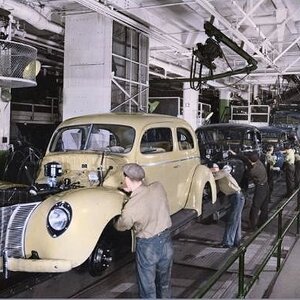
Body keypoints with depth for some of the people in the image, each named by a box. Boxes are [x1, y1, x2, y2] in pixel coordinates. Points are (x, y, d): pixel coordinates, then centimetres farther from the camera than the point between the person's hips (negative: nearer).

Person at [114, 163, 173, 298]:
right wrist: (133, 191, 9)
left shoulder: (131, 207, -25)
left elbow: (121, 226, -3)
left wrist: (113, 221, 18)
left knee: (147, 288, 15)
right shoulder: (158, 187, -13)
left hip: (147, 246, -5)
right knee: (164, 283, 25)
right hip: (166, 241, 5)